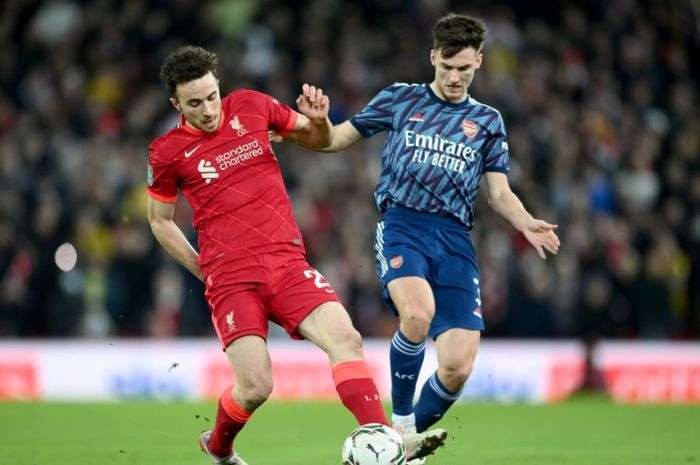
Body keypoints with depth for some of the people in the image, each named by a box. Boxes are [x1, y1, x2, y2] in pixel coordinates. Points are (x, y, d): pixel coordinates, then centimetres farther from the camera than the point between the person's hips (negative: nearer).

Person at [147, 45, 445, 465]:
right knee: (256, 387, -13)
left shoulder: (250, 106, 7)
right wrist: (201, 268, 9)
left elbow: (317, 141, 21)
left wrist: (319, 120, -1)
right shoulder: (167, 152, 0)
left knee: (345, 338, -21)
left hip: (288, 263, 3)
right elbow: (160, 219, 16)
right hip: (231, 279, -3)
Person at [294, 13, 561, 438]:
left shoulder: (488, 121, 19)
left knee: (458, 368, -11)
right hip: (402, 224, -3)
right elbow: (338, 139, 15)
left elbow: (500, 193, 16)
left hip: (454, 238, 3)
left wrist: (527, 224, -5)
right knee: (418, 313, -35)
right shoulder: (401, 99, 14)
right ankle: (399, 421, -14)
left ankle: (406, 439, 16)